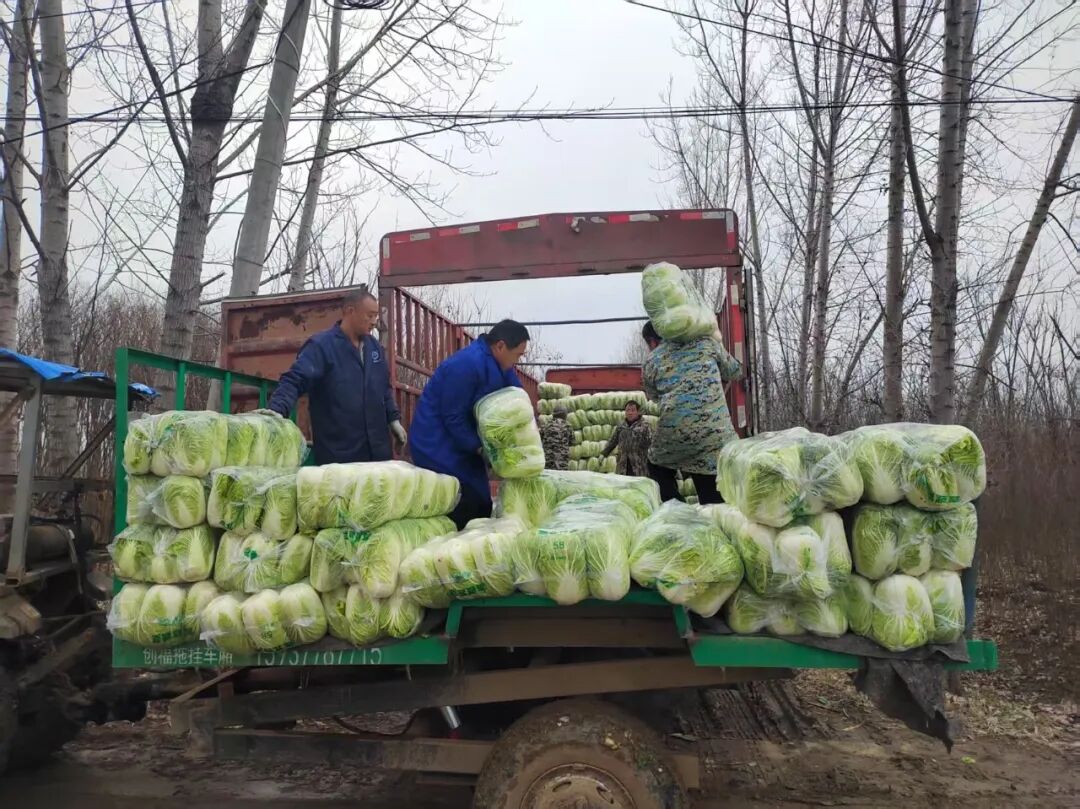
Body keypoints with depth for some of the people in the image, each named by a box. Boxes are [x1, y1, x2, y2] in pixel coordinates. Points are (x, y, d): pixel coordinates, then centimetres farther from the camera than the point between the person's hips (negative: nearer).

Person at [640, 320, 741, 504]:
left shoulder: (650, 363, 13)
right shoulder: (706, 341, 13)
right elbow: (735, 372, 25)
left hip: (673, 434, 0)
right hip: (715, 433, 0)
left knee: (658, 469, 28)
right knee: (714, 502, 8)